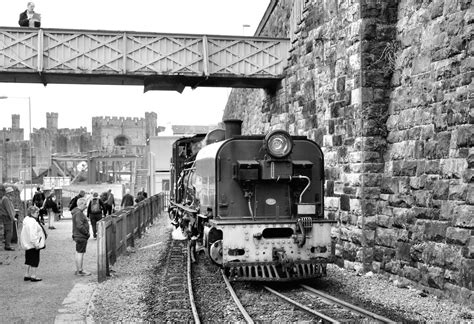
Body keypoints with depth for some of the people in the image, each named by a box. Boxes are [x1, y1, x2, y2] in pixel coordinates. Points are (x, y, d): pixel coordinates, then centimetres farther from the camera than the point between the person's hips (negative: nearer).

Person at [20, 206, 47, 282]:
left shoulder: (27, 220, 13)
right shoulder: (32, 222, -22)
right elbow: (32, 234, -27)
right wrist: (36, 244, -23)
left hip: (28, 244, 11)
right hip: (33, 245, -11)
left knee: (29, 260, 17)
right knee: (35, 260, -1)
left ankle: (27, 275, 24)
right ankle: (33, 276, 6)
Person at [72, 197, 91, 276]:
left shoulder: (79, 212, 14)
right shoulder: (78, 213, -20)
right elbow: (80, 226, -25)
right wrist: (87, 233, -17)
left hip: (79, 236, 11)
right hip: (81, 237, -11)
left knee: (78, 253, 15)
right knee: (80, 253, -5)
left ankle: (78, 270, 23)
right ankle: (80, 271, -1)